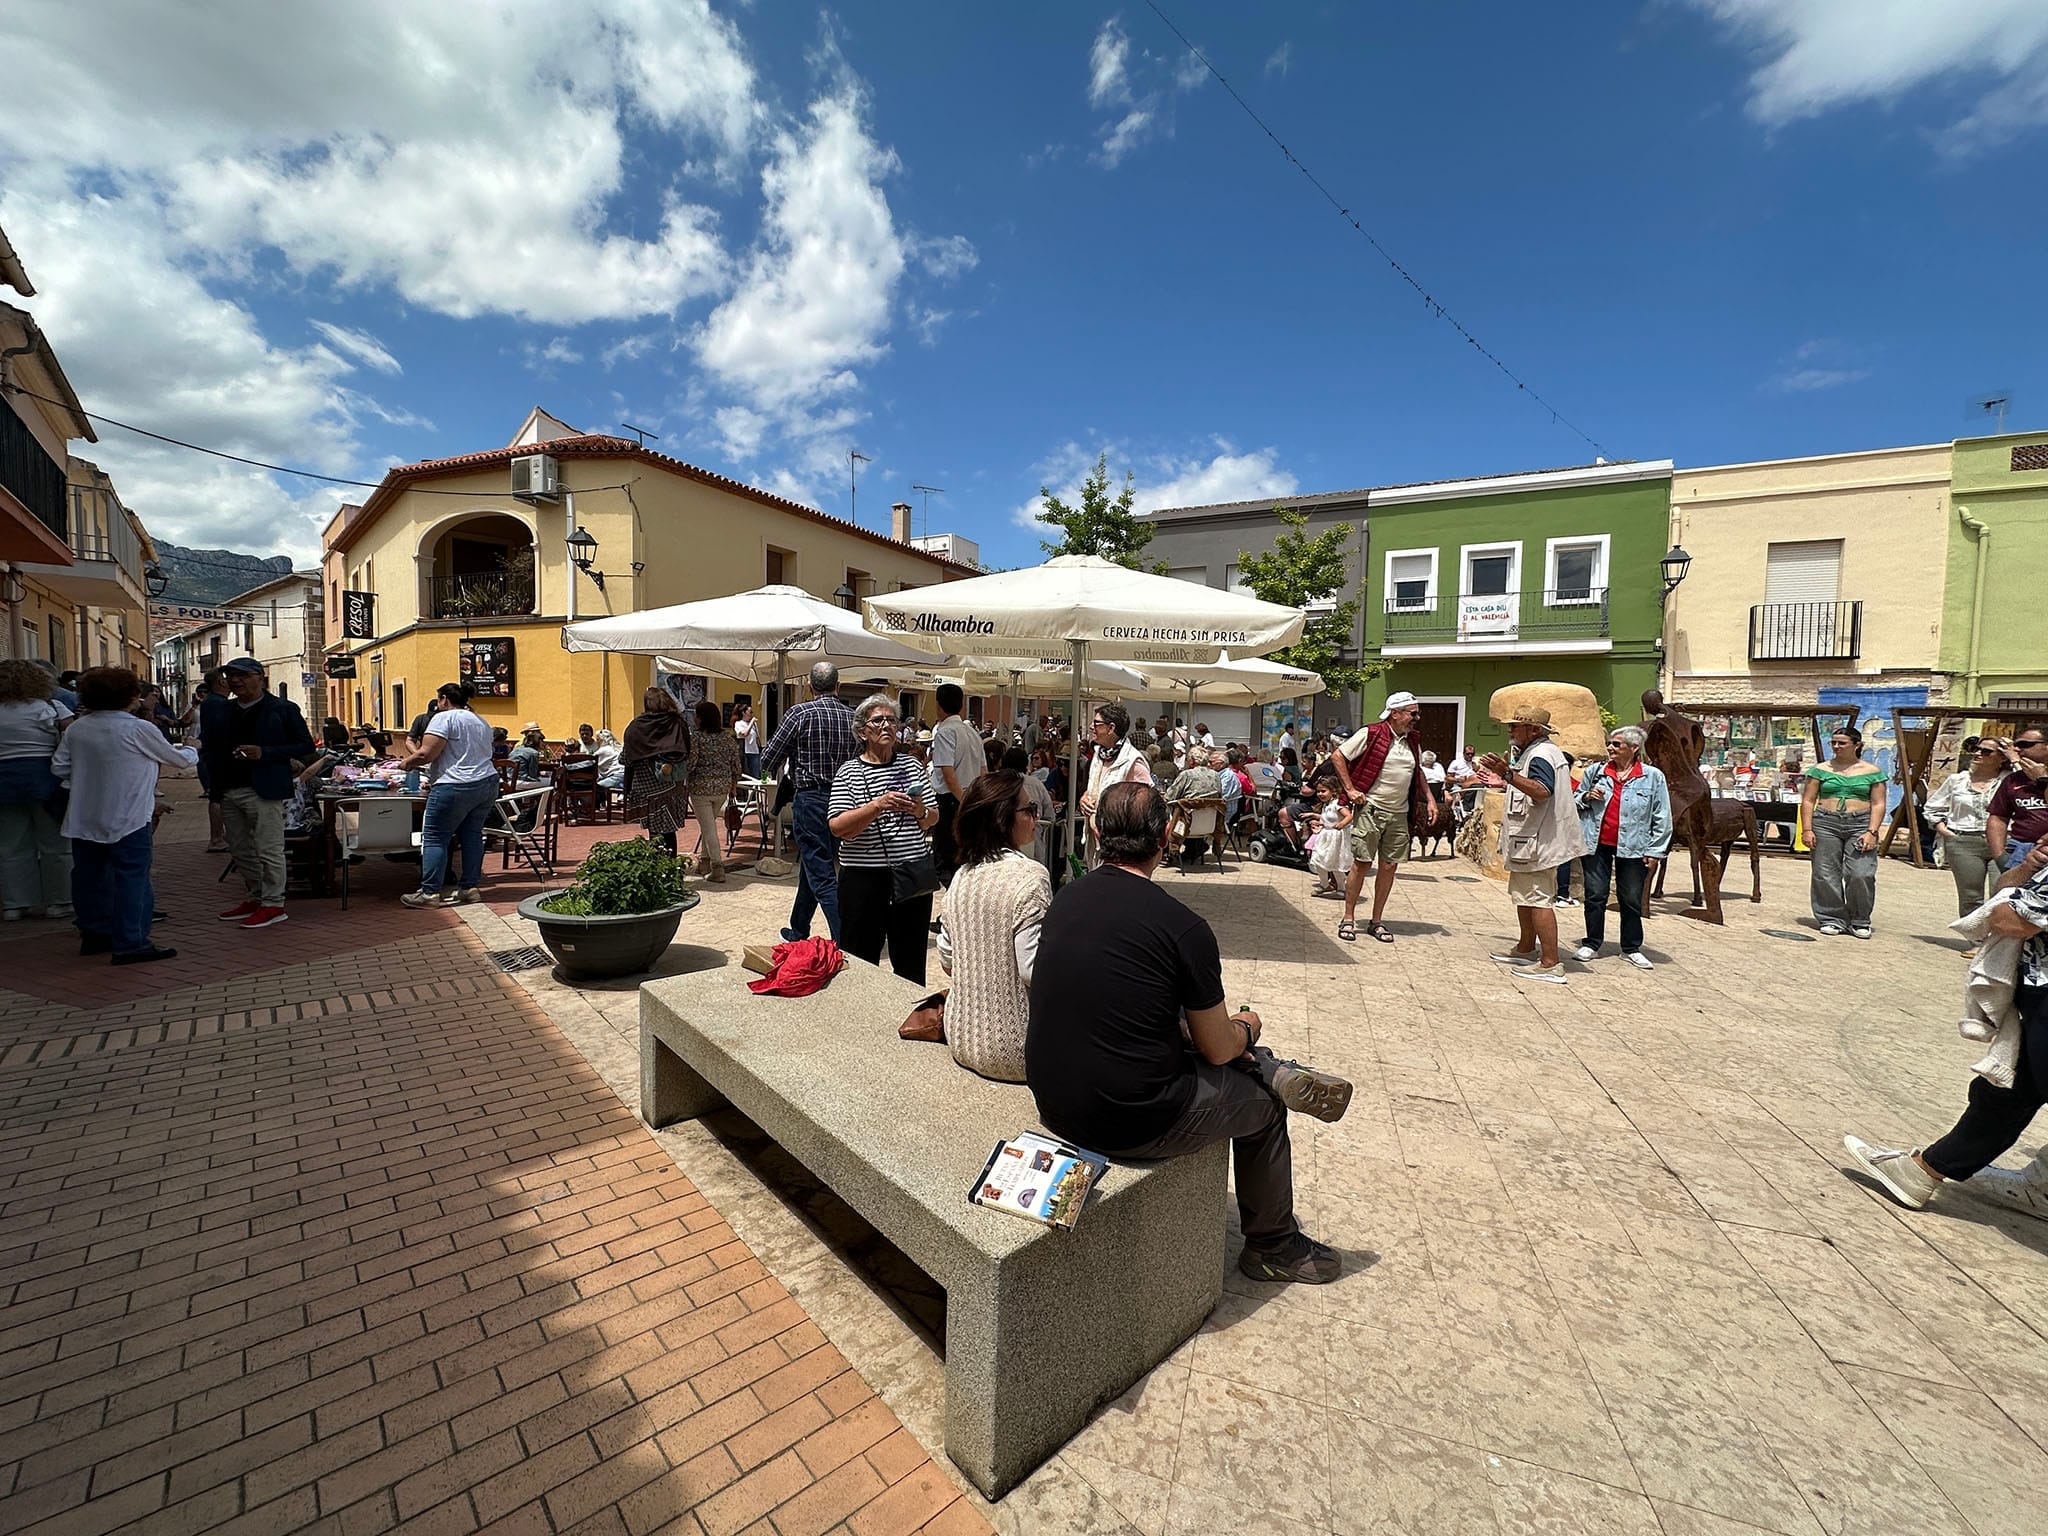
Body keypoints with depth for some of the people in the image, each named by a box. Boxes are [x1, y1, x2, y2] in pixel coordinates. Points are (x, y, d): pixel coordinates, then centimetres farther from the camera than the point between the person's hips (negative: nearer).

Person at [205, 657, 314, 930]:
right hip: (229, 791, 7)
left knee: (269, 850, -4)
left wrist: (265, 753, -16)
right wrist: (196, 743, -2)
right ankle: (256, 897, 24)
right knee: (241, 850, 14)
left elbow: (306, 746, -7)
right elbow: (207, 742, 19)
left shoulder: (282, 710, -3)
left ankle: (273, 904, 2)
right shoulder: (223, 712, 16)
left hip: (264, 791, -7)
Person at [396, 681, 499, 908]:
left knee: (434, 837, -1)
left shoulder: (444, 718, -7)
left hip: (456, 787, -8)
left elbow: (426, 754, -15)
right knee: (472, 835, 11)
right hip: (488, 782, 8)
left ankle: (429, 892, 0)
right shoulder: (481, 722, 19)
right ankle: (469, 887, 12)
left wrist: (407, 763, 5)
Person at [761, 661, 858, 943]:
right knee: (811, 866, 21)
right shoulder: (853, 717, 3)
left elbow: (767, 762, -6)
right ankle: (799, 931, 36)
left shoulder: (800, 713, -10)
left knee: (822, 876, -3)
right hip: (843, 798, 6)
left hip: (811, 799, -6)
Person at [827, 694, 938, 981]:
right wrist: (877, 805, -23)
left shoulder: (911, 766, 8)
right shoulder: (849, 772, -1)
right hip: (864, 878, -3)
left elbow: (933, 818, 12)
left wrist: (921, 812, -10)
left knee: (911, 962, 14)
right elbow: (837, 827, -11)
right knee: (861, 962, 8)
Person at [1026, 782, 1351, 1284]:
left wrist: (1225, 1032, 20)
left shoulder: (1065, 898, -1)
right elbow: (1218, 1049, -7)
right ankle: (1273, 1245, 41)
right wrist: (1246, 1028, 17)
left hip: (1052, 1103, 6)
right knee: (1265, 1106, 20)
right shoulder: (1184, 928, -20)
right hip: (1130, 1124, -6)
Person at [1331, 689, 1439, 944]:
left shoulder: (1413, 740, 11)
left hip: (1399, 814, 6)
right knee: (1361, 864, -3)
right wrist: (1350, 789, -9)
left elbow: (1418, 771, 25)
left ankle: (1377, 921, 18)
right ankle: (1348, 919, 10)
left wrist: (1430, 798, 14)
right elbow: (1339, 755, -5)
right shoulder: (1371, 734, -8)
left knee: (1389, 866, 6)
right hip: (1370, 809, -6)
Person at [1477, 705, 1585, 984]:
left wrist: (1509, 774, -46)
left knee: (1538, 900, -10)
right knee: (1524, 897, 20)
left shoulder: (1541, 755, -17)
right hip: (1532, 840, 12)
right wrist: (1504, 783, 23)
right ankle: (1526, 950, 32)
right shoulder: (1538, 752, 17)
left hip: (1538, 842, -12)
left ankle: (1551, 964, -8)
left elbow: (1542, 791, -36)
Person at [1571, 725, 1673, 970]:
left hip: (1632, 848, -1)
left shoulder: (1653, 777, -1)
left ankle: (1631, 948, 22)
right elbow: (1575, 802, 16)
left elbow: (1662, 819, 0)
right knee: (1595, 896, 6)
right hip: (1596, 845, 1)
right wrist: (1586, 797, -7)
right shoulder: (1596, 772, 5)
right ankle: (1592, 944, 17)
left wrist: (1655, 851, -4)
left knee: (1631, 900, 8)